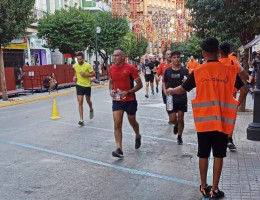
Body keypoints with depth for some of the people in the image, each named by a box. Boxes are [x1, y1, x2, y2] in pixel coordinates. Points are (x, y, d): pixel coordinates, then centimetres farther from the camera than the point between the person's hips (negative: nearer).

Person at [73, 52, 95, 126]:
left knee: (88, 100, 16)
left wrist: (85, 75, -23)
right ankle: (81, 119, -6)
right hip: (79, 85, 2)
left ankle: (91, 110, 50)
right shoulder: (75, 66, -2)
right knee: (80, 102, -7)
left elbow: (93, 74, -10)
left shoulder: (87, 65, -15)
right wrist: (75, 77, -1)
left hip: (87, 85, -2)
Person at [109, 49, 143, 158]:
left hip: (130, 100, -3)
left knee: (132, 121, 15)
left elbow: (139, 84, -12)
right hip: (117, 100, 3)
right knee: (117, 124, -9)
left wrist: (127, 92, -22)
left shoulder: (130, 68, -14)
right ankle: (119, 149, -9)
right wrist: (111, 90, -3)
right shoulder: (112, 68, 1)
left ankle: (138, 136, 47)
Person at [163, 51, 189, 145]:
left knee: (180, 118, 5)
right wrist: (165, 90, -8)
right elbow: (164, 82, 10)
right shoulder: (168, 70, 1)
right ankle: (176, 125, 35)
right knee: (172, 119, -2)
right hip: (171, 98, 1)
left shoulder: (184, 71, -3)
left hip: (182, 98, -1)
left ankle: (179, 137, 24)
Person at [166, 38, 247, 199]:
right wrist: (236, 105, 11)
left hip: (204, 120, 0)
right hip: (223, 120, 0)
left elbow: (182, 89, 3)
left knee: (203, 155, 12)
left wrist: (171, 91, 23)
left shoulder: (198, 72, -4)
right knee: (219, 155, 8)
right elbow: (244, 90, -4)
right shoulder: (229, 71, -3)